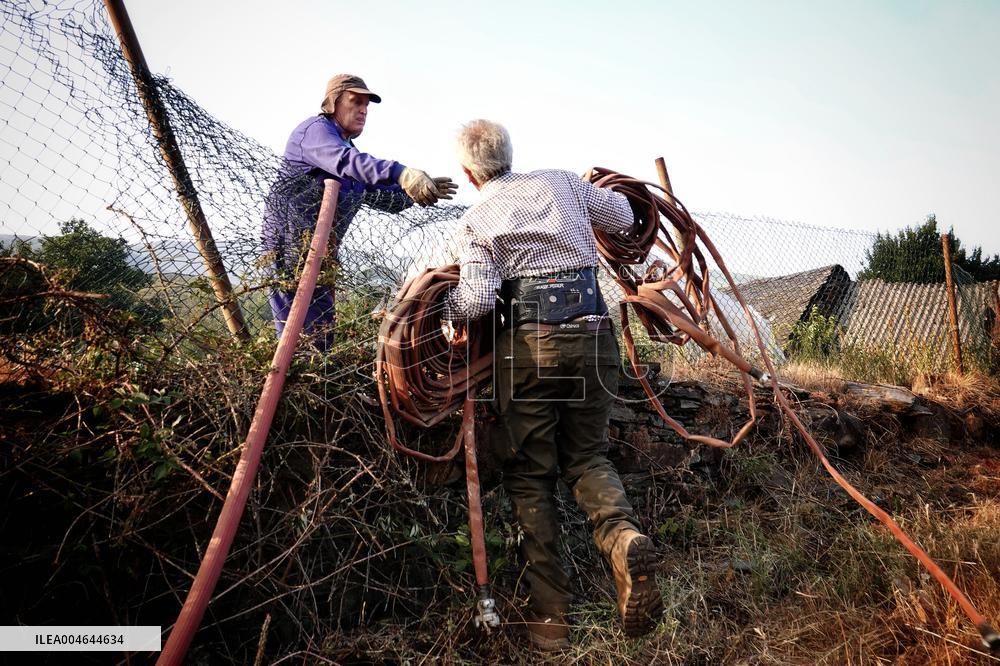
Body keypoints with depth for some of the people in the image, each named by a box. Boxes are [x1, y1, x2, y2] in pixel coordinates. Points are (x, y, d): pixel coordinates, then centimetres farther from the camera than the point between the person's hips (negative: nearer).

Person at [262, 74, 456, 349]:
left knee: (322, 336, 12)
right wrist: (401, 173, -44)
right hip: (289, 248, -9)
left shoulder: (350, 149, 21)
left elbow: (387, 198, 16)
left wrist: (419, 190, -3)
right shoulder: (314, 129, -7)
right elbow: (345, 161, -31)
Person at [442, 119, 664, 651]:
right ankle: (622, 536, -12)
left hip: (527, 343, -3)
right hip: (594, 335, 3)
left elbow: (478, 297, -7)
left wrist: (446, 308, 13)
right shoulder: (561, 182, 16)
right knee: (587, 454, 18)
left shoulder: (476, 220, 7)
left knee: (529, 472, 9)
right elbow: (624, 216, 27)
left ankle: (549, 614, 11)